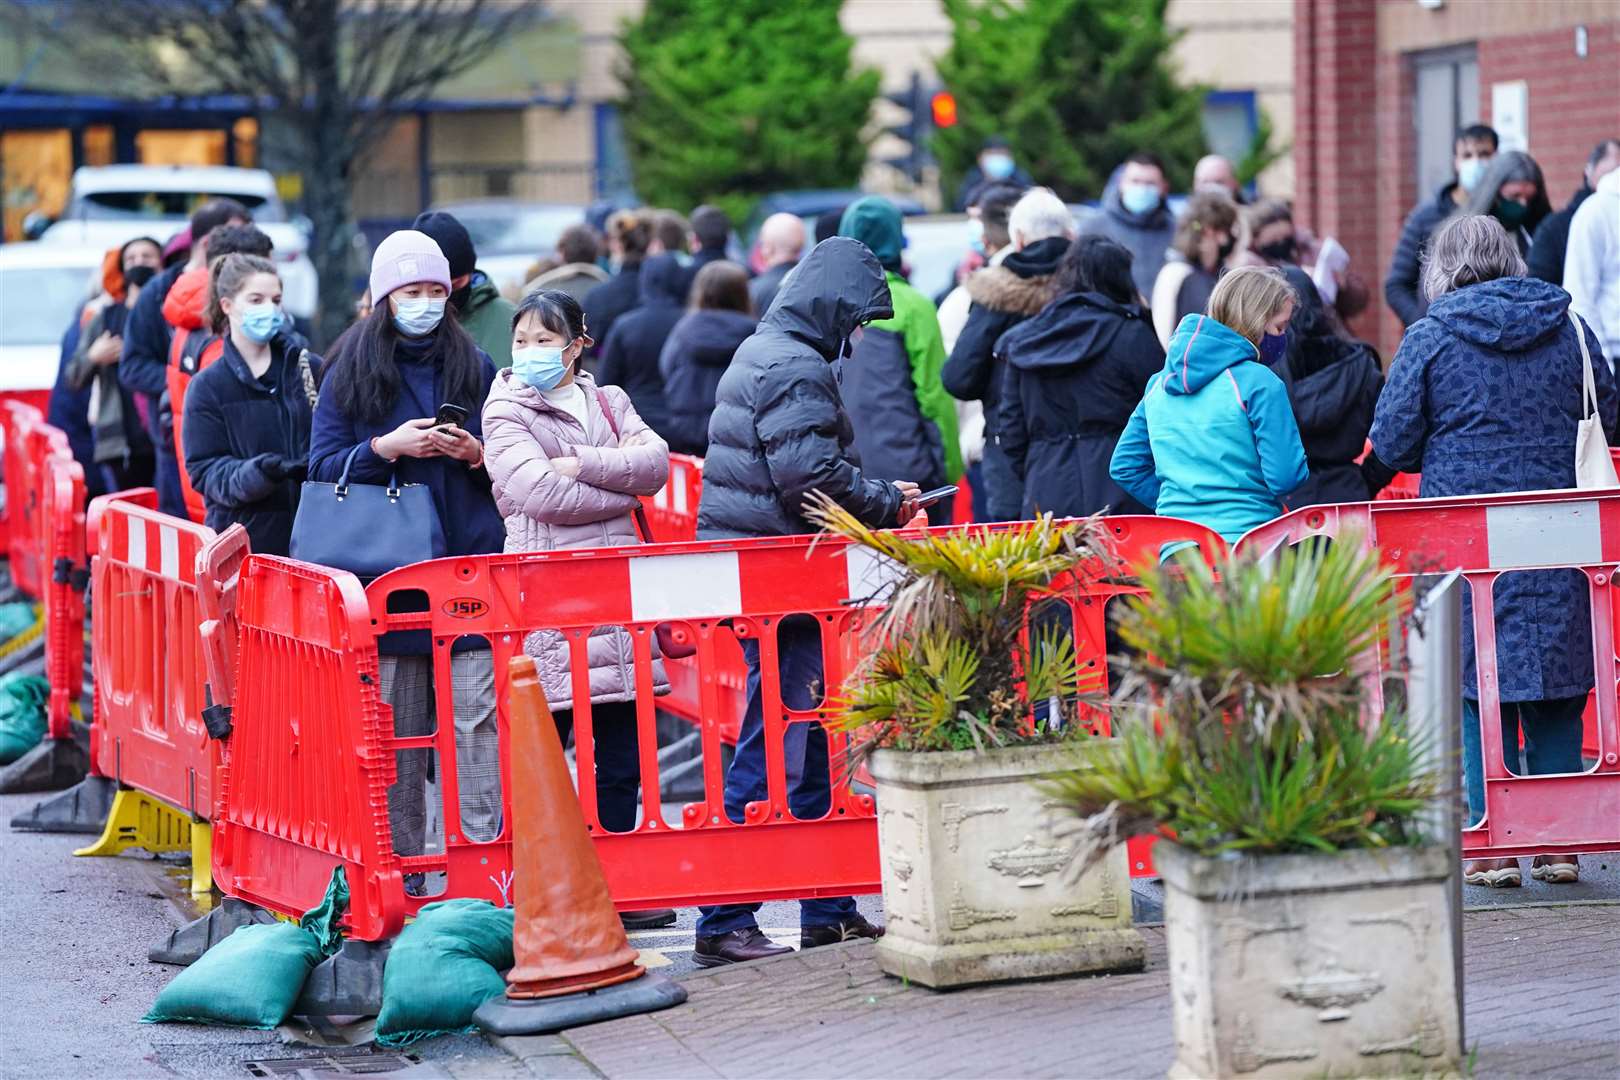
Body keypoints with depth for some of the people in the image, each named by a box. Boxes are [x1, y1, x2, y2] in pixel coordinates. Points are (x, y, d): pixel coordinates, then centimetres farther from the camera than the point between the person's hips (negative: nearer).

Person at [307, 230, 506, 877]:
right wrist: (387, 447, -12)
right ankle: (400, 868, 7)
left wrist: (476, 455, -5)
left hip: (471, 564, 0)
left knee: (476, 719, -8)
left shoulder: (475, 367, 12)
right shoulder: (349, 373, 7)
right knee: (395, 730, 1)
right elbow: (324, 469, 4)